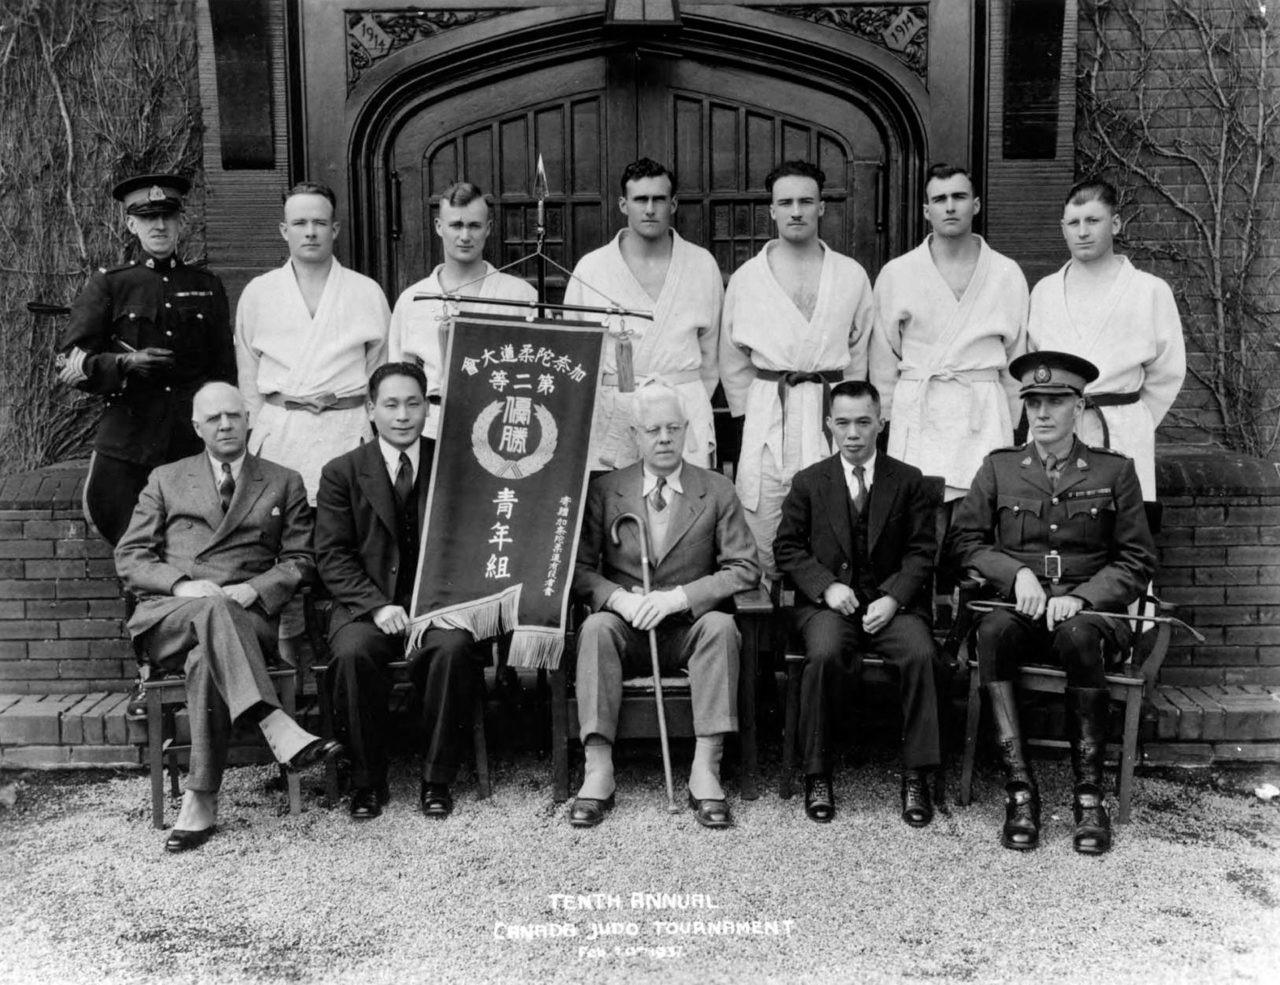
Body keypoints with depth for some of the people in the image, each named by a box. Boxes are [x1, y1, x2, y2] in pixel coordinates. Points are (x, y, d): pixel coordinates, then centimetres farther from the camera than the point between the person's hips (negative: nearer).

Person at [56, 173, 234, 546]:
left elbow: (225, 370, 13)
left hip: (195, 441, 1)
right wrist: (125, 364, -14)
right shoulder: (108, 284, 4)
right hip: (127, 443, -1)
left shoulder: (207, 286, 10)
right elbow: (68, 363, 2)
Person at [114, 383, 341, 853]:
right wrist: (182, 584, -9)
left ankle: (201, 802, -34)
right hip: (167, 616, 0)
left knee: (207, 659, -36)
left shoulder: (284, 483, 19)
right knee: (212, 608, -37)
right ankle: (277, 727, -50)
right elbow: (129, 557, 12)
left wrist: (253, 589, -10)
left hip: (246, 616, 0)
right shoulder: (166, 480, 21)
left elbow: (300, 560, 10)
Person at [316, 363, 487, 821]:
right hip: (367, 607, 0)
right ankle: (367, 781, -11)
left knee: (454, 648, -31)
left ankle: (437, 779, -15)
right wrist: (377, 605, -13)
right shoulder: (342, 473, 9)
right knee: (352, 654, -31)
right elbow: (332, 556, 2)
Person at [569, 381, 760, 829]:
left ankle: (705, 770, -31)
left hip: (689, 627, 0)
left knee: (721, 625, -31)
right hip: (626, 627, 0)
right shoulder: (604, 490, 5)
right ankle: (598, 771, -29)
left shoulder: (717, 491, 4)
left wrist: (678, 597, -18)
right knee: (596, 627, -31)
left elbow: (745, 569, -5)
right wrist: (619, 598, -20)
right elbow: (580, 567, 1)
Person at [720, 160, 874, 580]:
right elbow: (732, 360, 12)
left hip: (832, 412, 1)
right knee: (764, 536, -3)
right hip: (767, 416, 0)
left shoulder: (852, 275, 7)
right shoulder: (746, 278, 6)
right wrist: (751, 412, 10)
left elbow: (858, 356, 11)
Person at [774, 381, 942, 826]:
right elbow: (787, 547, 7)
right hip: (827, 602, 0)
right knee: (824, 654, -32)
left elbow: (922, 552, 5)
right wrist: (826, 585, -10)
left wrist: (894, 597, -12)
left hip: (891, 601, 1)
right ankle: (817, 774, -18)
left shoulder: (909, 481, 10)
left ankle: (915, 775, -17)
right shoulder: (808, 482, 10)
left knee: (920, 654, -29)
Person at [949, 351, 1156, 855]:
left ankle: (1089, 792, -25)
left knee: (1077, 637, -36)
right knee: (993, 630, -34)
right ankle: (1019, 786, -31)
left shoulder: (1115, 471, 8)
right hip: (1018, 608, 1)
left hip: (1088, 611, -1)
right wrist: (1017, 572, -10)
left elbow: (1136, 562, 6)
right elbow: (965, 541, 9)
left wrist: (1081, 597, -11)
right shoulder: (998, 468, 11)